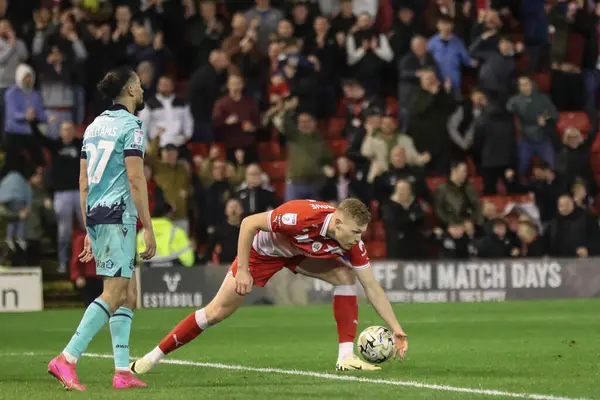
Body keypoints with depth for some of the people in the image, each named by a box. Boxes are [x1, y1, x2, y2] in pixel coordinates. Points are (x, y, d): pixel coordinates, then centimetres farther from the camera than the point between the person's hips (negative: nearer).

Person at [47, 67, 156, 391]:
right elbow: (135, 179, -14)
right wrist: (148, 228, -12)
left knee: (128, 295, 11)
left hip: (95, 216, 9)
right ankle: (66, 359, -18)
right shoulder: (130, 125, -7)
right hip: (118, 216, -9)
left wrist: (89, 231, 23)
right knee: (113, 294, -11)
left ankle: (123, 371, 6)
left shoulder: (95, 126, 17)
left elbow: (83, 182, 19)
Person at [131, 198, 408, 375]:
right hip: (264, 249, -5)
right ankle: (154, 356, 5)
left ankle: (346, 356, -14)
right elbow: (248, 223, -31)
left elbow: (372, 287, -17)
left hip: (299, 253, 5)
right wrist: (242, 270, -31)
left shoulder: (351, 242, -25)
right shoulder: (300, 216, -41)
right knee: (216, 312, -7)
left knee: (344, 275, -17)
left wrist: (396, 329, -21)